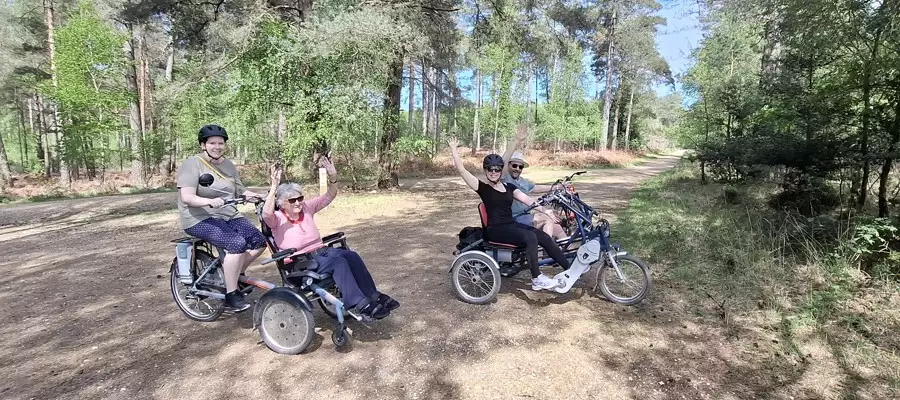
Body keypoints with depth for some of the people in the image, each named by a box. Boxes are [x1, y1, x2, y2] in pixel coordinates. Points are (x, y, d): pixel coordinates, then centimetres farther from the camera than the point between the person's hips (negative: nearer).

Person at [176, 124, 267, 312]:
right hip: (200, 219, -7)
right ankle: (231, 295, -16)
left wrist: (259, 196, -9)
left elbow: (240, 190, 9)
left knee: (259, 241, -12)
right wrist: (209, 201, -39)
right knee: (237, 243, -29)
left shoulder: (228, 165, 12)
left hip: (229, 215, 7)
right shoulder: (192, 164, -10)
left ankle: (233, 274, 12)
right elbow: (187, 197, -20)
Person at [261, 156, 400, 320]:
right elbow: (267, 213, -29)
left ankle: (373, 296, -20)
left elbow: (330, 196, 4)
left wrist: (333, 177, -14)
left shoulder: (307, 207, 9)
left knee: (352, 256, -24)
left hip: (322, 250, 6)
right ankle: (361, 305, -33)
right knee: (339, 262, -33)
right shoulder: (278, 219, -5)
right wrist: (274, 186, -39)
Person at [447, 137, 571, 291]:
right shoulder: (483, 188, -2)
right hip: (495, 229, -6)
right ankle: (537, 279, -18)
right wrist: (454, 149, -12)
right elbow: (461, 170, -12)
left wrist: (545, 210, -7)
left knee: (545, 238, -11)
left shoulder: (508, 187, 14)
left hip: (512, 225, 6)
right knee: (530, 237, -28)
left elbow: (527, 200, 6)